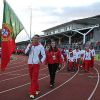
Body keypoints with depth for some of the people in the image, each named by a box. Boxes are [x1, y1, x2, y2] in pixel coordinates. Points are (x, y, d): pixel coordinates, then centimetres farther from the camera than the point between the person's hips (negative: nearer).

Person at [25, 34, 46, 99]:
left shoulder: (40, 46, -6)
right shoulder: (29, 45, 4)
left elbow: (44, 55, -7)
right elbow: (25, 52, -4)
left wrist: (41, 61, -24)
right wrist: (29, 47, -18)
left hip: (36, 64, -4)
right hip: (30, 63, 4)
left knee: (34, 78, -6)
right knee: (32, 78, 13)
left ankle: (32, 93, -1)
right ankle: (37, 89, 32)